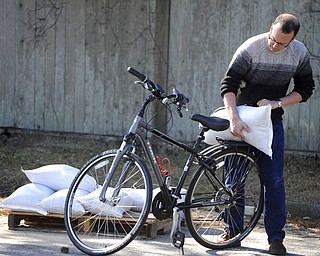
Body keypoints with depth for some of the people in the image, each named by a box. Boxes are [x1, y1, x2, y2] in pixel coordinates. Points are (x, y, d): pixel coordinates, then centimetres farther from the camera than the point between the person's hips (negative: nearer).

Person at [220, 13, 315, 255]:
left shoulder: (300, 52, -9)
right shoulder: (251, 48, -20)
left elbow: (305, 89, 1)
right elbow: (229, 85, -23)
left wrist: (277, 103, -15)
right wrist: (234, 119, -36)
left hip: (272, 121, 2)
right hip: (242, 117, -2)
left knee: (274, 181, -4)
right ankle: (233, 230, 16)